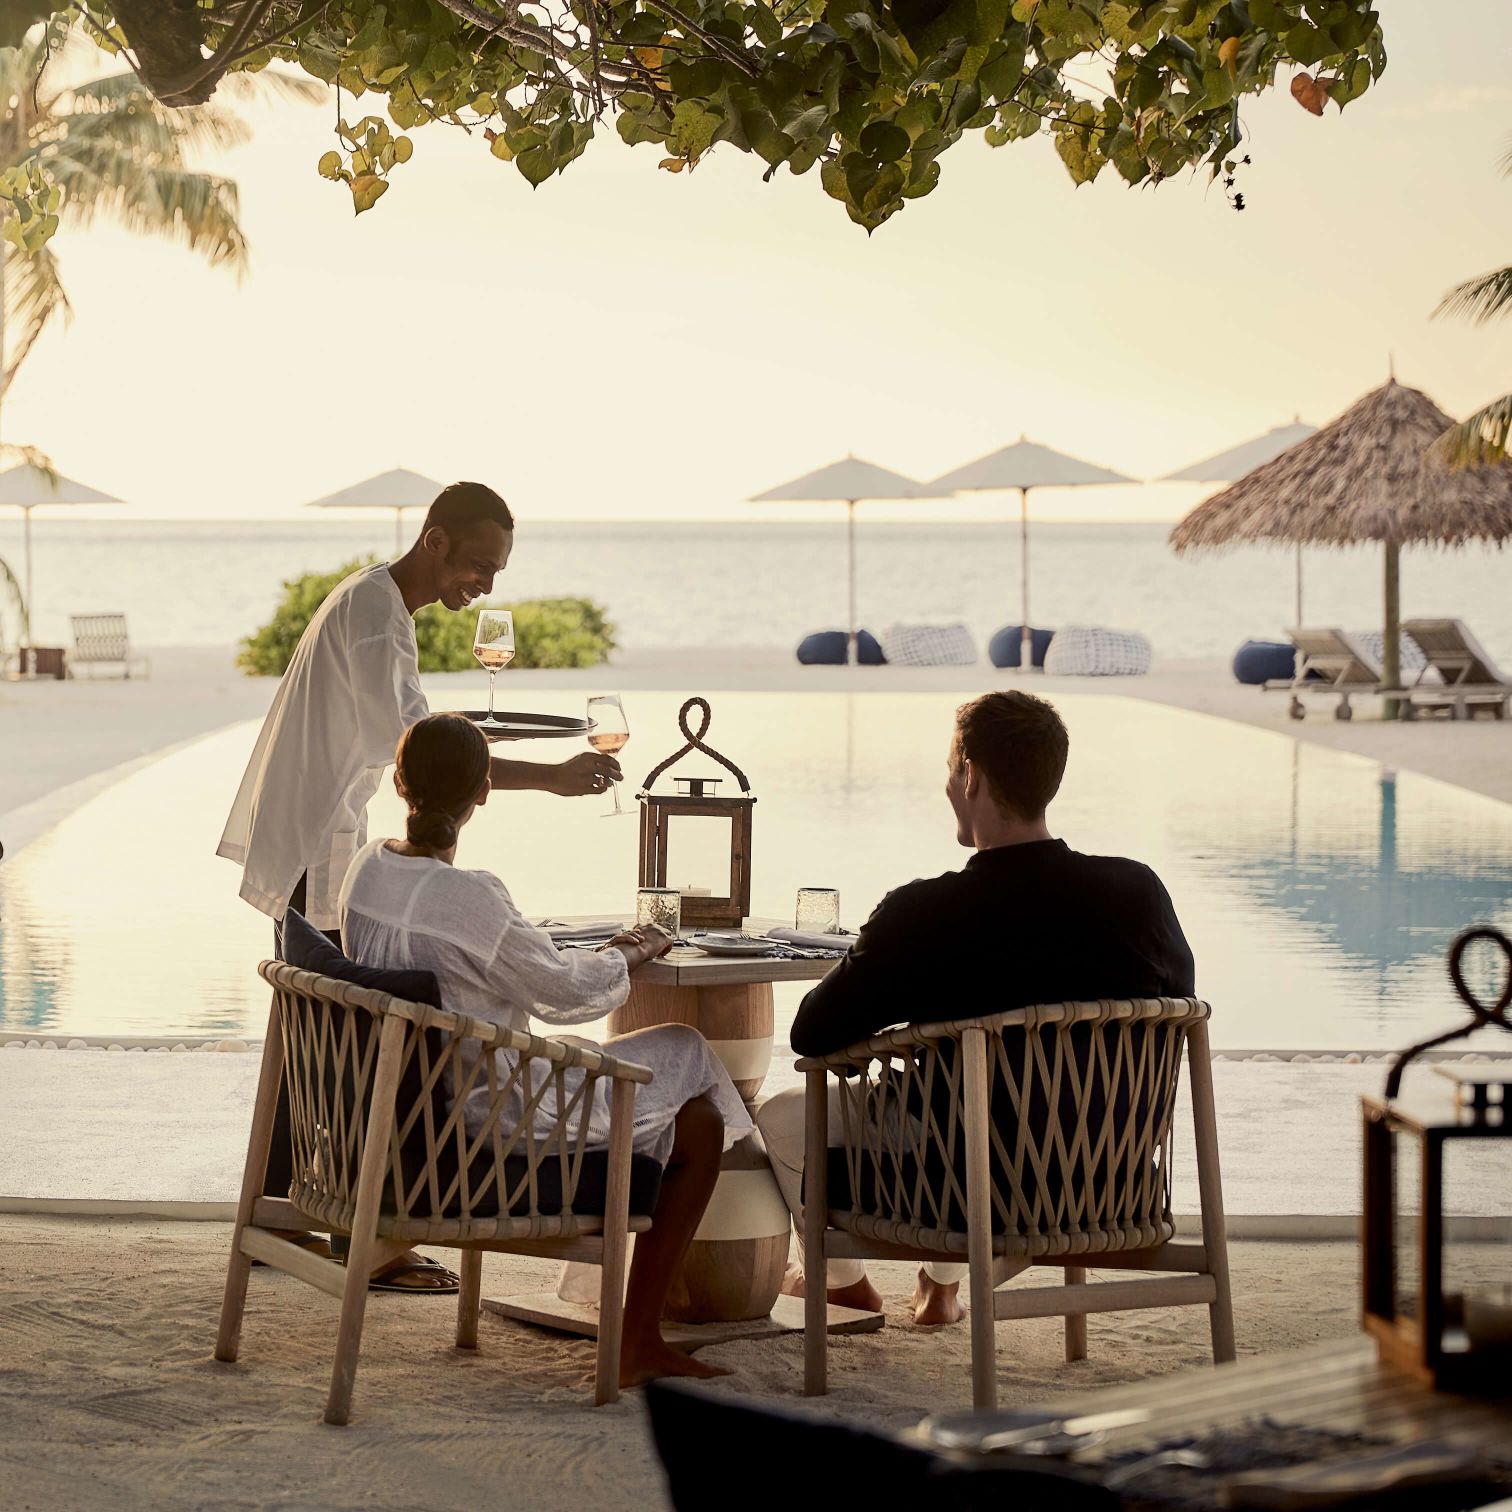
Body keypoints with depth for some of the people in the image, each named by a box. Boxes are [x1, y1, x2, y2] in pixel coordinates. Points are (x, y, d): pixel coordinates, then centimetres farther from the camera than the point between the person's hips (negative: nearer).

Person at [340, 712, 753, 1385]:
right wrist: (626, 957, 5)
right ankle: (637, 1343, 8)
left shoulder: (367, 869, -1)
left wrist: (600, 955, 13)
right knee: (700, 1122, 3)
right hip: (493, 1121, -9)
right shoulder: (468, 897, -27)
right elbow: (567, 993, -15)